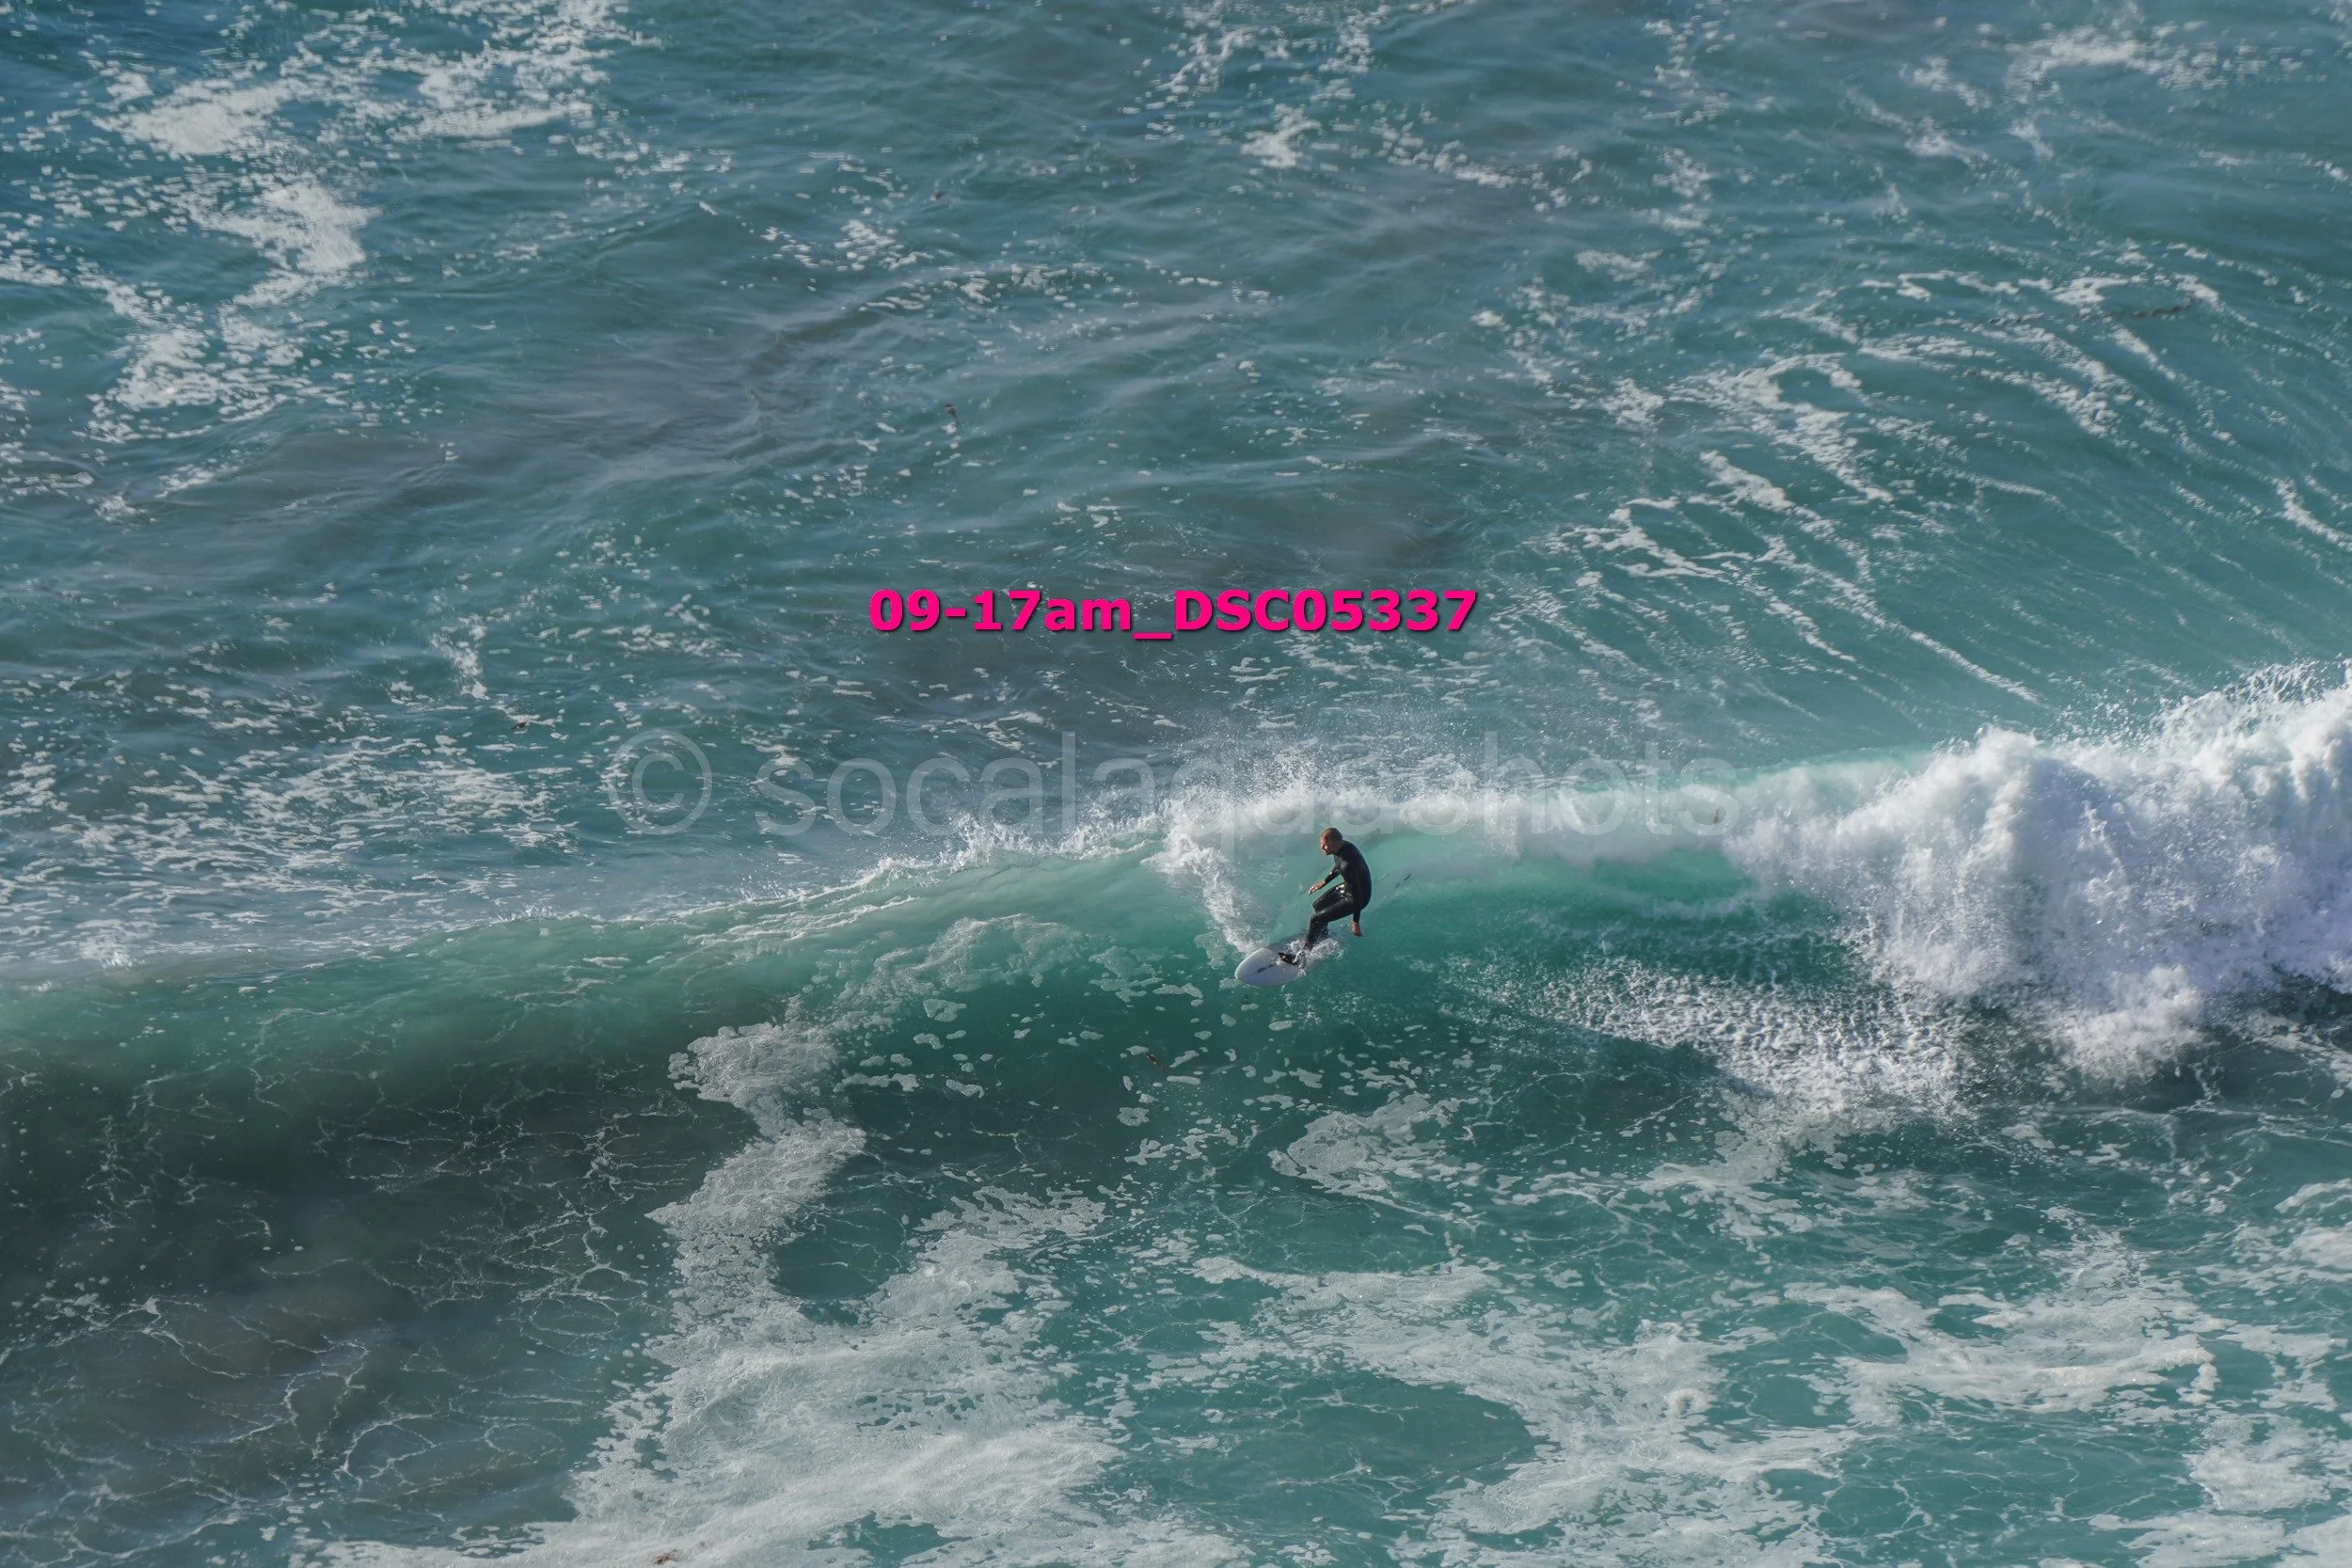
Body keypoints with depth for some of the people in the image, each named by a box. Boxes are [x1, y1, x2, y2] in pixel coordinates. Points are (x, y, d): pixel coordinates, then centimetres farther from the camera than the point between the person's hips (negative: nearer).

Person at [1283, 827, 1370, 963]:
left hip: (1359, 896, -9)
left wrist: (1356, 922, -24)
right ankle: (1322, 940, 44)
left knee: (1317, 919, -10)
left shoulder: (1348, 865, -39)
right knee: (1319, 905, 23)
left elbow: (1357, 895, -31)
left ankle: (1302, 954, 6)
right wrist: (1325, 882, 22)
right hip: (1347, 886, 9)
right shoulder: (1340, 846, -11)